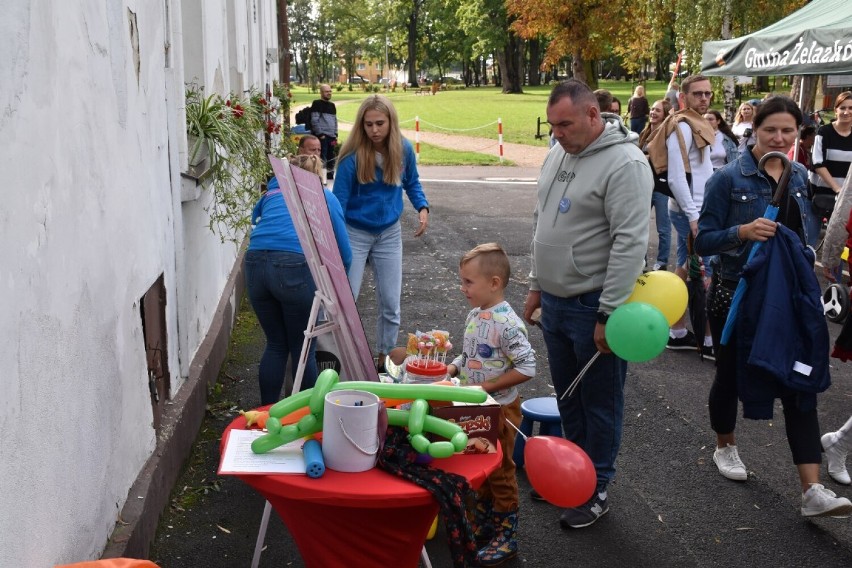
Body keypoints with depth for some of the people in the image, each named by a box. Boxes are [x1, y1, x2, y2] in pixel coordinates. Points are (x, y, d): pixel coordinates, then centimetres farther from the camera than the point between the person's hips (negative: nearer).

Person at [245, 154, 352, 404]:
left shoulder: (270, 194, 28)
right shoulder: (326, 198, 19)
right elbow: (344, 252, 15)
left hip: (255, 263, 4)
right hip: (295, 267, -4)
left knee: (275, 345, 18)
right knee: (303, 350, 9)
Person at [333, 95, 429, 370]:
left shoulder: (404, 149, -8)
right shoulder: (352, 155, -20)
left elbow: (411, 182, 10)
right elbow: (339, 199, -17)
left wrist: (422, 207, -8)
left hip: (389, 233, 3)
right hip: (355, 233, -3)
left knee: (390, 303, 9)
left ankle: (385, 357, 26)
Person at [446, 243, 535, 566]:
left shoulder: (507, 323, -24)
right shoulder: (474, 315, 2)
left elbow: (527, 367, -25)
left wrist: (486, 387, -23)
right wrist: (453, 368, -3)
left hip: (500, 409, -8)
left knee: (500, 471, 5)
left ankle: (506, 536, 21)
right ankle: (483, 522, 37)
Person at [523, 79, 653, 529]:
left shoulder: (624, 163, -18)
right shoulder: (558, 154, 9)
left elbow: (630, 243, -22)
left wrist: (608, 314, -22)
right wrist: (537, 285, 18)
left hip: (593, 306, -8)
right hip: (554, 301, 8)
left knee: (599, 403, 7)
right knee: (567, 395, 20)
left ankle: (596, 490, 22)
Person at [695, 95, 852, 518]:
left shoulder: (799, 176, 5)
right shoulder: (730, 178, -12)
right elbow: (703, 240, -14)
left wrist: (808, 275, 12)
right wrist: (742, 232, -30)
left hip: (789, 297, 4)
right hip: (736, 295, -4)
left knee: (799, 386, -2)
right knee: (730, 376, 13)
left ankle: (812, 491, -2)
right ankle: (724, 448, 39)